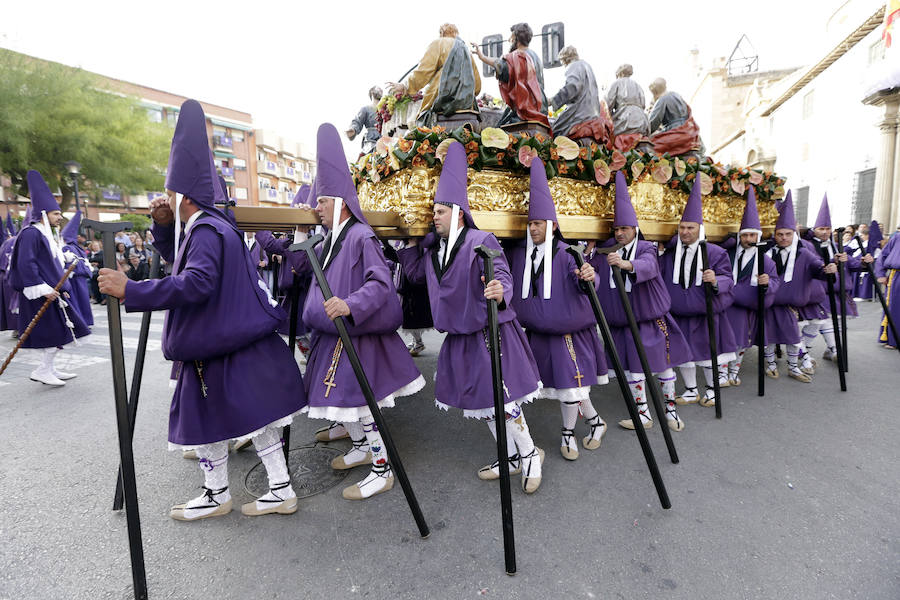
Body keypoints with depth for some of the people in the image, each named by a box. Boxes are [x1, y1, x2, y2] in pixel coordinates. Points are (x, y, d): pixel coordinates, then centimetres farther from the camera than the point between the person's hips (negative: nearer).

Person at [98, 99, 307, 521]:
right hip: (242, 342, 10)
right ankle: (281, 490, 23)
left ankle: (217, 495, 29)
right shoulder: (210, 226, 14)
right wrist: (164, 226, 10)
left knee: (208, 420, 8)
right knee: (253, 414, 13)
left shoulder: (207, 231, -18)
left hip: (221, 349, -10)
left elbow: (195, 283, -32)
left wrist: (131, 291, -30)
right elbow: (177, 257, 28)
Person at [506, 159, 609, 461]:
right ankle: (594, 420, 37)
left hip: (567, 331, -5)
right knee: (564, 383, 15)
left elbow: (581, 281, -28)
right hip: (538, 332, 5)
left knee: (569, 384, 3)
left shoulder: (565, 253, -14)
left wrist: (587, 277, -49)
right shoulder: (519, 253, 1)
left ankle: (568, 433, 27)